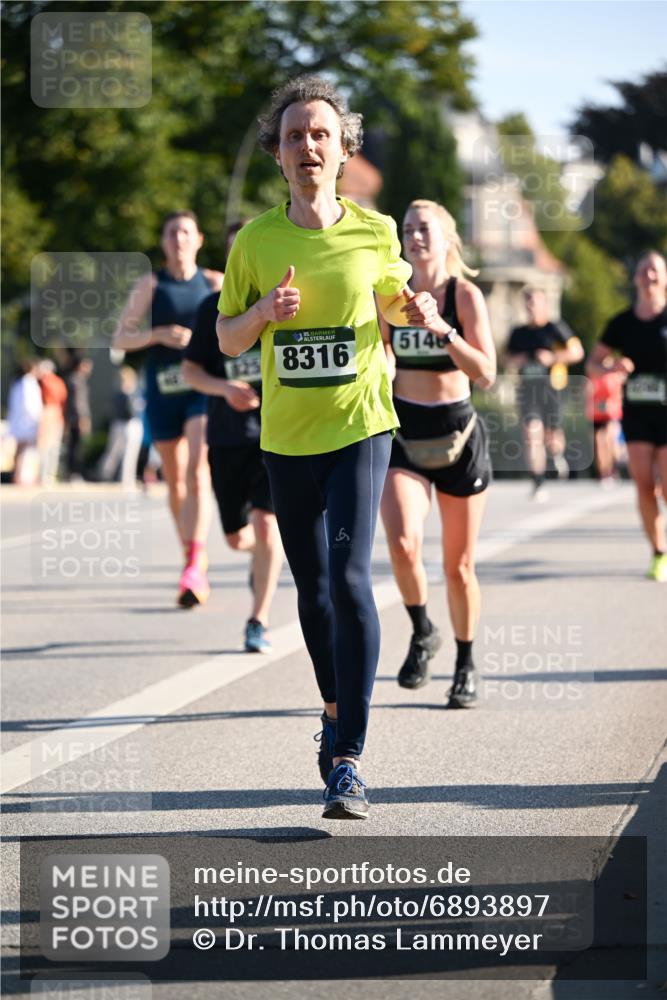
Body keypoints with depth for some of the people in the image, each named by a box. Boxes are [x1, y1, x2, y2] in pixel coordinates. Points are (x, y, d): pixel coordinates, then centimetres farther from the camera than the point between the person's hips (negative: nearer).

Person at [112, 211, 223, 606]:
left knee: (198, 471, -19)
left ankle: (195, 567, -27)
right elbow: (120, 338, 1)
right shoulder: (151, 285, 5)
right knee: (176, 480, 9)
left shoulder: (217, 283, 7)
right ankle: (192, 558, 26)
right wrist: (159, 334, -15)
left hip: (204, 386, -1)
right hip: (164, 389, 2)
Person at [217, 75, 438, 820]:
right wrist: (264, 310, -15)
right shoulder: (255, 240, 0)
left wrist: (416, 309, -5)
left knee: (349, 578, -17)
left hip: (359, 427, -3)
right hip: (287, 437, 3)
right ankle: (336, 709, 40)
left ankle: (348, 761, -17)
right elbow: (226, 339, 5)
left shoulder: (375, 232, -2)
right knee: (311, 588, 14)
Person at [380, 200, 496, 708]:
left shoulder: (466, 296, -6)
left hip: (457, 433, -1)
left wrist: (443, 330, -26)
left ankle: (466, 665, 25)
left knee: (459, 565, 6)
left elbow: (486, 374, -16)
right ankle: (423, 633, 3)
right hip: (404, 434, 1)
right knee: (402, 542, -23)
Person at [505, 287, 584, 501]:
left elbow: (577, 352, -1)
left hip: (551, 386, -2)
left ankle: (558, 456, 41)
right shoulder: (519, 333, 14)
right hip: (527, 387, 2)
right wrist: (517, 360, 1)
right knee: (532, 433, -12)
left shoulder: (555, 329, 2)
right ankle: (538, 485, -11)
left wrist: (553, 357, -13)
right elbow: (508, 361, 24)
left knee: (552, 436, 3)